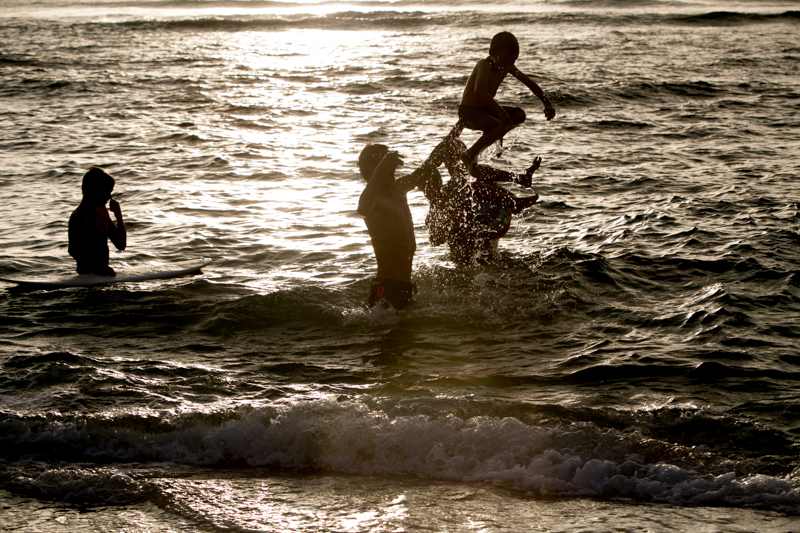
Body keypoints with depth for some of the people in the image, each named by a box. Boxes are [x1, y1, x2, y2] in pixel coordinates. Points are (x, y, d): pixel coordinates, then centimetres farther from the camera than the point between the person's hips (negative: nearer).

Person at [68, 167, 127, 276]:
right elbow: (73, 249, -25)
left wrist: (118, 215, 10)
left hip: (102, 273, 9)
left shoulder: (102, 212, 16)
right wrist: (95, 268, -34)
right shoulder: (79, 217, -12)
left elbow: (121, 245, 18)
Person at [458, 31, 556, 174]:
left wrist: (547, 103, 2)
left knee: (519, 115, -1)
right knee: (502, 126, -28)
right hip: (468, 111, -8)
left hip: (484, 109, 8)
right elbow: (479, 90, -43)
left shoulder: (508, 67, 0)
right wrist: (500, 110, -47)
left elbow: (530, 83, 10)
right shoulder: (485, 65, -25)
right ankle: (469, 156, -16)